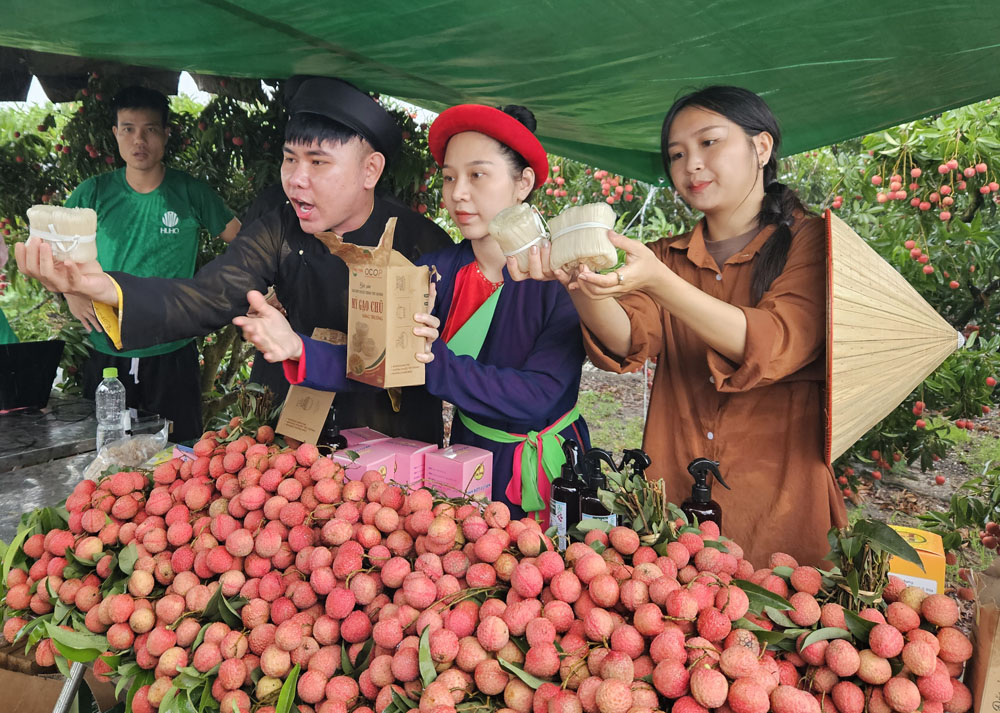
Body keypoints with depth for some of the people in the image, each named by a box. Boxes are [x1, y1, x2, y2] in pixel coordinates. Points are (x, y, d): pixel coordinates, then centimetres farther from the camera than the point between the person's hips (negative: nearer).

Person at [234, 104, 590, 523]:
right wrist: (298, 350, -33)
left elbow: (537, 395, -26)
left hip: (552, 473, -3)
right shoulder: (437, 271, -8)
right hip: (473, 465, 3)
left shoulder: (561, 276, -18)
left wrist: (436, 364, -35)